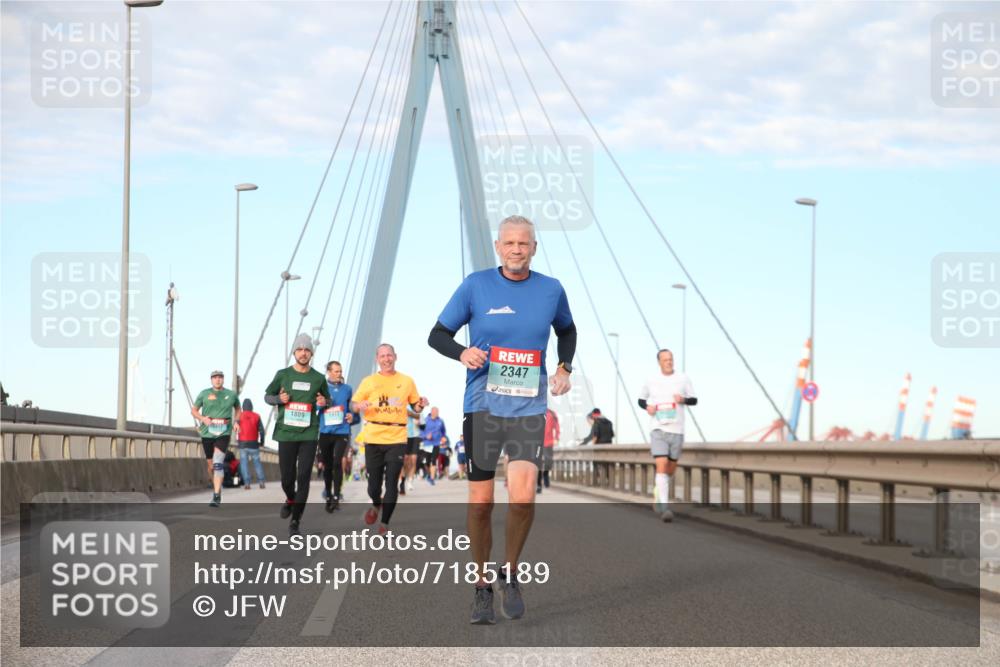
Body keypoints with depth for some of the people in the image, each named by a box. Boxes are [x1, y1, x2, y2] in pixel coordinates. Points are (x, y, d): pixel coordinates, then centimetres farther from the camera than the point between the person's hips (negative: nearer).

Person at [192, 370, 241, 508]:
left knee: (218, 463, -19)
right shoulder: (204, 393, 3)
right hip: (207, 434, 2)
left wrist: (236, 422, 5)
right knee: (211, 466, 12)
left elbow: (237, 408, 23)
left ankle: (217, 496, -22)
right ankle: (216, 487, 36)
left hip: (223, 434, -2)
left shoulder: (231, 394, 5)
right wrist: (203, 418, -11)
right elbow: (194, 410, 9)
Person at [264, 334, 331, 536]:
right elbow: (267, 396, 12)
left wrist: (324, 402, -6)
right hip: (286, 433, 0)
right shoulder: (283, 375, 3)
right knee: (287, 477, 5)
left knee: (303, 477, -7)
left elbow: (327, 400, 18)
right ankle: (290, 500, 39)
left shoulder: (318, 378, 5)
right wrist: (279, 399, -10)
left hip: (309, 434, 0)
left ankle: (295, 521, 0)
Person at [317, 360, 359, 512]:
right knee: (327, 465, 9)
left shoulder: (347, 389, 7)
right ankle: (328, 496, 23)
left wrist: (353, 417, -8)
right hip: (325, 432, 1)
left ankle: (336, 496, -11)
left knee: (337, 462, -16)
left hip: (342, 431, -1)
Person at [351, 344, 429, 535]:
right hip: (373, 439, 1)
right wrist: (360, 406, -15)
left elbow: (415, 407, 15)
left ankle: (385, 523, 2)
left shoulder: (407, 381, 7)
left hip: (397, 439, -1)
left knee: (391, 483, -6)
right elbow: (353, 405, 7)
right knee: (374, 480, 7)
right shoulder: (368, 382, 6)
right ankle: (376, 505, 39)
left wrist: (421, 405, -8)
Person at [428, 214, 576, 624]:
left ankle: (510, 573, 8)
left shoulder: (551, 290, 5)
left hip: (529, 409, 0)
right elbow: (437, 335, 4)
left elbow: (567, 330, 25)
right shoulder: (476, 285, -1)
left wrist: (564, 367, 9)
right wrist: (462, 353, -16)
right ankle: (482, 587, 19)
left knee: (522, 497, -16)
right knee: (480, 503, 2)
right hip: (482, 405, 0)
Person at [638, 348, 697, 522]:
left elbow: (694, 400, 7)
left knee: (671, 469, 10)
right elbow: (641, 399, 17)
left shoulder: (683, 379, 3)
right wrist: (647, 407, -5)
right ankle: (664, 507, -19)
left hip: (677, 430, 2)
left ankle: (658, 495, 38)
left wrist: (683, 399, -14)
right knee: (661, 466, -15)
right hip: (658, 429, -2)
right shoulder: (651, 381, 3)